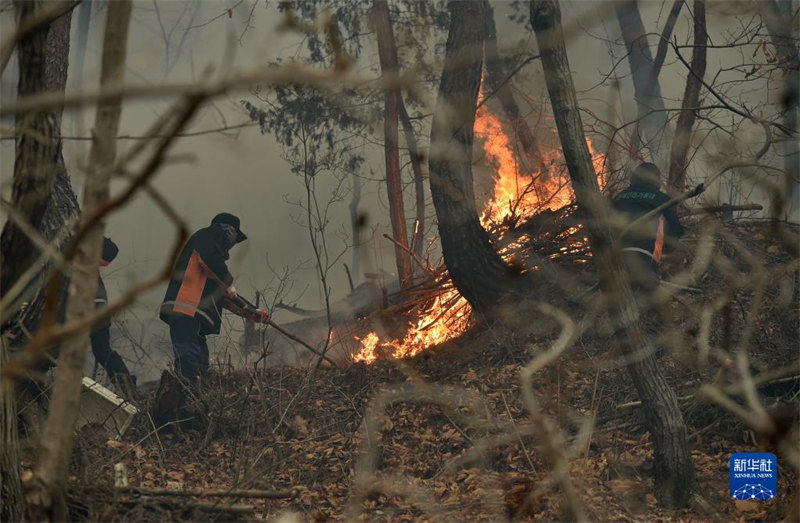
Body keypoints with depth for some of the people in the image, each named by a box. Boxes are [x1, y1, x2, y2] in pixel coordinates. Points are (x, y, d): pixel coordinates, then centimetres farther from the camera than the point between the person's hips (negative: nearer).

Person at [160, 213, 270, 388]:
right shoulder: (206, 236, 7)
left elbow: (223, 297, 37)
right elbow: (210, 258, -17)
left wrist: (252, 313, 38)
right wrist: (228, 284, -4)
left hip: (195, 316, 10)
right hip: (183, 309, -10)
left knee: (200, 366, 6)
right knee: (188, 360, -22)